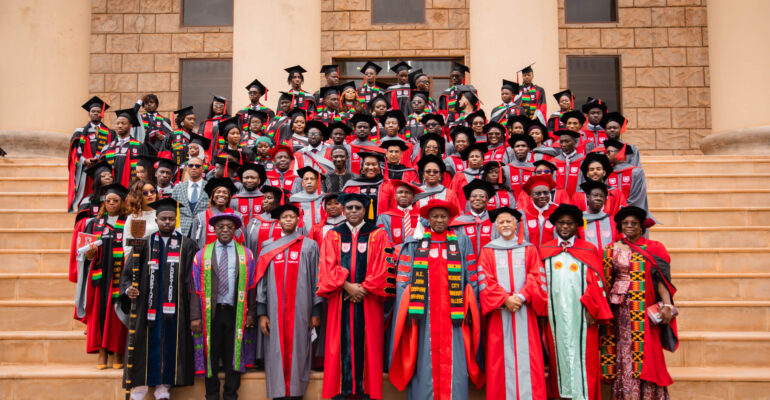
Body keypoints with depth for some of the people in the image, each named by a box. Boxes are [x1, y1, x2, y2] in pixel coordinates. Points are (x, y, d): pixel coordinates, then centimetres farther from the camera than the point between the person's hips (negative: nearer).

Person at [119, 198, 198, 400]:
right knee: (147, 344, 1)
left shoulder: (187, 245, 7)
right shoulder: (144, 244, 10)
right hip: (148, 306, 0)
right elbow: (129, 272, 6)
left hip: (175, 308, 0)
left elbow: (192, 278, 3)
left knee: (170, 345, 3)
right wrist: (128, 289, -15)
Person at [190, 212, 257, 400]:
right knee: (211, 356, 7)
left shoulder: (246, 255, 6)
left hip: (235, 312, 0)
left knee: (233, 356, 7)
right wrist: (195, 316, -6)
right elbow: (195, 288, 1)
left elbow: (252, 286, 5)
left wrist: (251, 313, -3)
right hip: (210, 313, 0)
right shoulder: (202, 255, 4)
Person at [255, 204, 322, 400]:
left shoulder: (309, 246, 6)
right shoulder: (268, 248, 11)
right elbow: (261, 282, 8)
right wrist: (261, 312, 0)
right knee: (276, 352, 2)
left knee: (297, 351, 1)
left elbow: (316, 279, 4)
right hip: (275, 310, 2)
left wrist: (316, 311, -1)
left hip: (300, 309, -1)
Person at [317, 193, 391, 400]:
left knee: (367, 343, 0)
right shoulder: (333, 235, 10)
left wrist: (363, 289, -10)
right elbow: (328, 267, 1)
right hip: (340, 299, 1)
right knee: (342, 344, 0)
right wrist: (347, 286, -12)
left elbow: (382, 268, -1)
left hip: (368, 300, -1)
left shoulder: (378, 235, 7)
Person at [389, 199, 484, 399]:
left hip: (453, 313, 1)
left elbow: (472, 278, 9)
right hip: (423, 312, 0)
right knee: (424, 363, 1)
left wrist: (469, 309, 1)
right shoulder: (414, 242, 9)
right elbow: (403, 278, 4)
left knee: (453, 364, 0)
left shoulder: (462, 241, 11)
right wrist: (406, 310, -5)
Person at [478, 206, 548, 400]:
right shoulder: (488, 251, 8)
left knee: (526, 356, -1)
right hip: (499, 312, -1)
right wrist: (505, 299, -13)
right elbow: (485, 280, -1)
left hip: (524, 310, 1)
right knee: (501, 357, -1)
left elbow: (537, 277, 3)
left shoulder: (529, 249, 11)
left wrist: (521, 297, -12)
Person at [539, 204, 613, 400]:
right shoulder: (544, 250, 11)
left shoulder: (589, 250, 7)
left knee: (582, 353, -2)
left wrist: (590, 308, -8)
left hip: (580, 314, -1)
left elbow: (596, 282, 1)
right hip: (555, 314, 2)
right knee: (558, 353, 6)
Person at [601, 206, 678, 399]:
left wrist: (667, 305, -14)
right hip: (621, 308, 2)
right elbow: (606, 281, 10)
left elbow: (661, 278, -3)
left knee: (645, 350, -4)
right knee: (624, 349, 3)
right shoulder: (612, 250, 10)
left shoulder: (652, 249, 4)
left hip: (644, 307, -2)